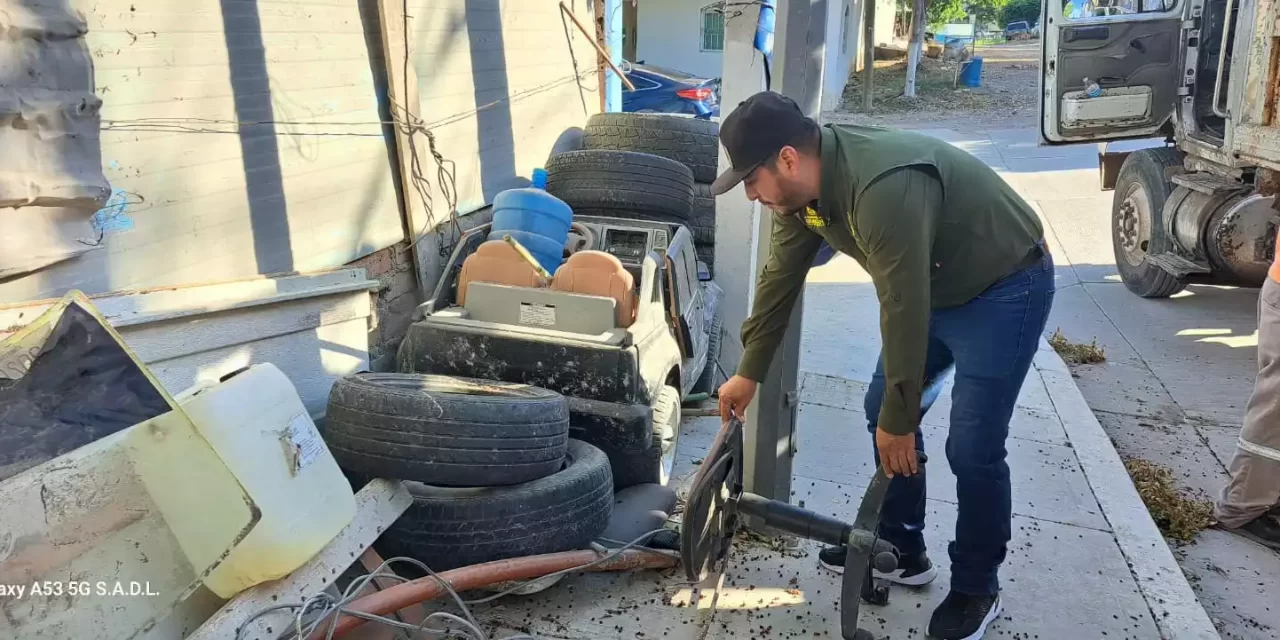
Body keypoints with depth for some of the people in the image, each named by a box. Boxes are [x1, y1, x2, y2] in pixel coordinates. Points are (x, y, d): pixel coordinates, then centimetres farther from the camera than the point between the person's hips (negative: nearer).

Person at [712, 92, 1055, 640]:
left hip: (1005, 289, -9)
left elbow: (903, 309, -32)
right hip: (935, 288, 9)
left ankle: (976, 590, 14)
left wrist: (900, 419, -22)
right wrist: (749, 372, 9)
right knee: (882, 410, 11)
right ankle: (901, 551, 28)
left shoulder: (884, 187, -38)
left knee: (971, 448, -7)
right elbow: (780, 278, 3)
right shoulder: (803, 188, -9)